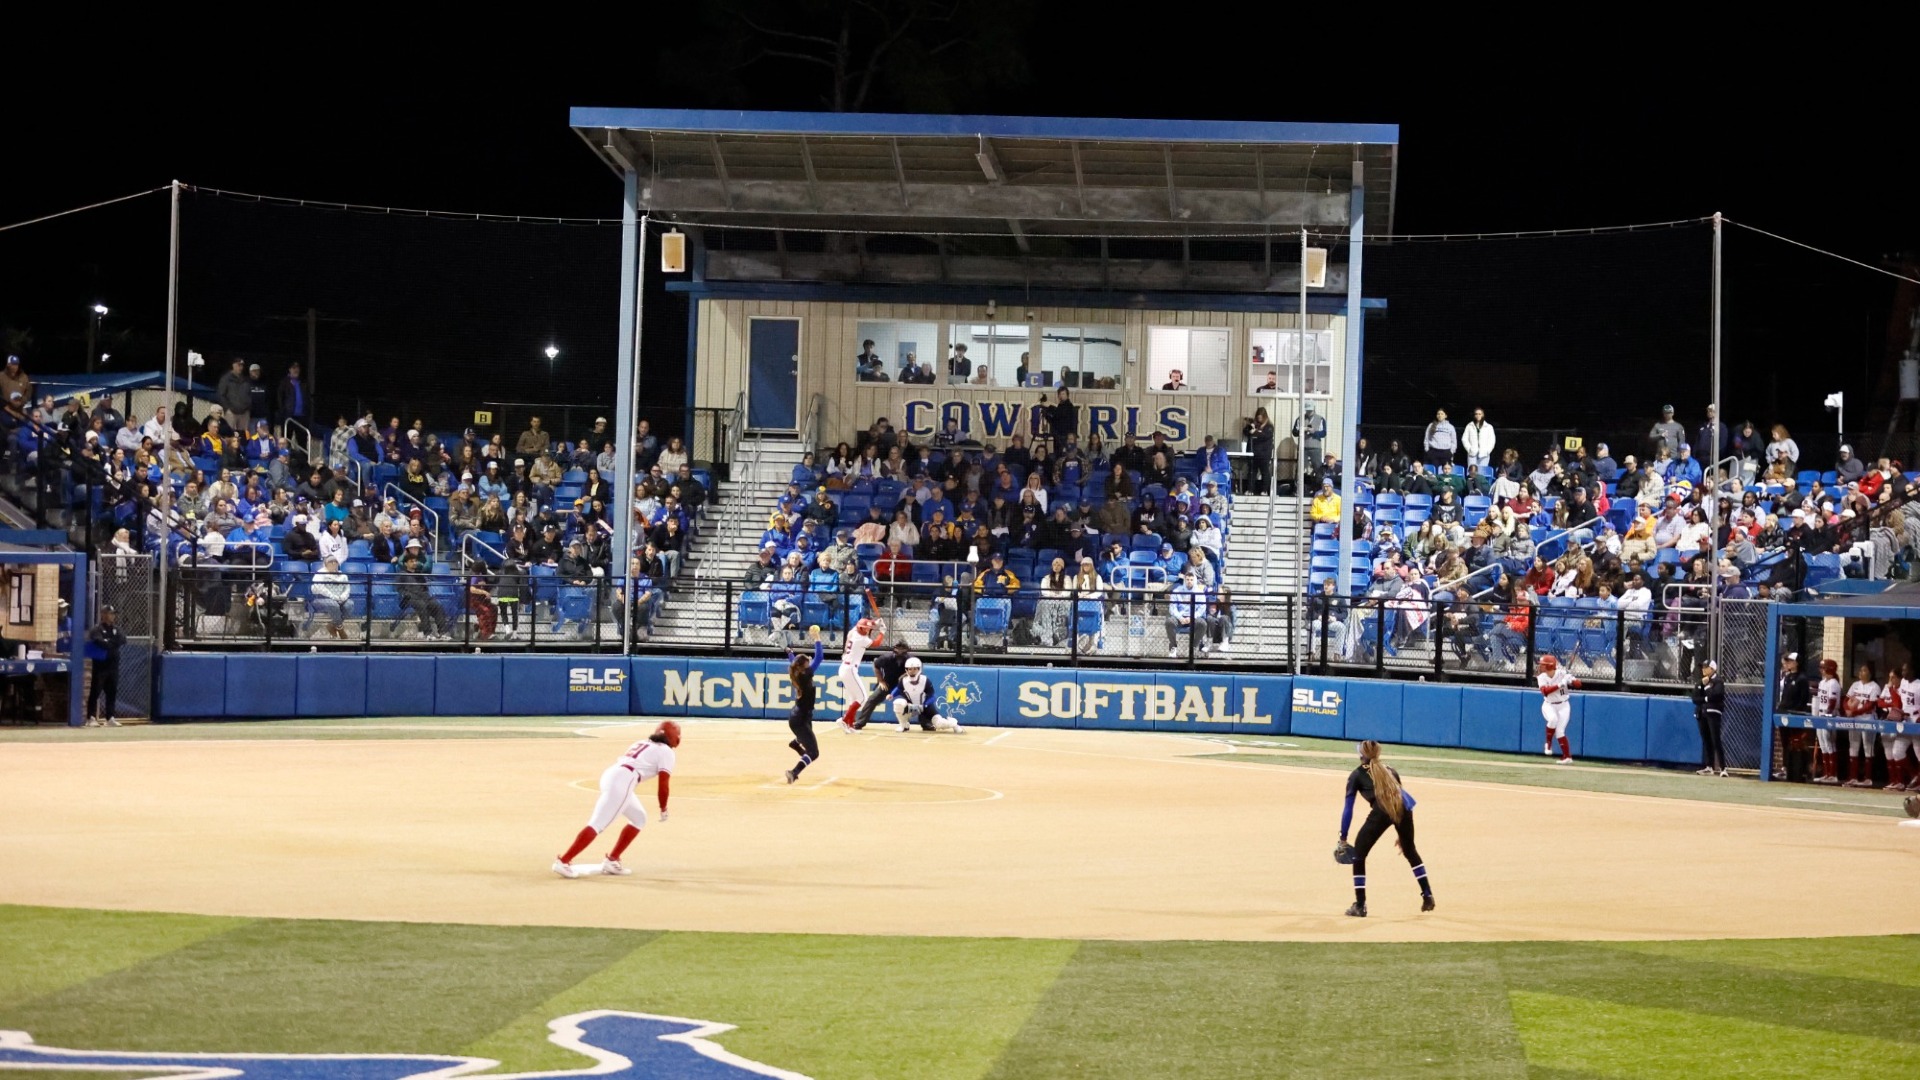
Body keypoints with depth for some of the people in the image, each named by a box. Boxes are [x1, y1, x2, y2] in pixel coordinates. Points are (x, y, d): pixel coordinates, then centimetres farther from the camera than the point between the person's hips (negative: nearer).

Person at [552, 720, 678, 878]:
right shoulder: (666, 751, 6)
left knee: (639, 818, 22)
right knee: (598, 824, -13)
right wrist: (663, 809, 11)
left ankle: (612, 861, 18)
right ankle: (563, 862, -20)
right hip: (622, 782, -9)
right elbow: (663, 784, -2)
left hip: (609, 775, 9)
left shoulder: (643, 744, 29)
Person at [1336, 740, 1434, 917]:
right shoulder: (1390, 770, 32)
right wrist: (1401, 833, 37)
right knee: (1410, 851, 30)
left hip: (1382, 810, -4)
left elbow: (1348, 809, 14)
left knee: (1358, 855, 10)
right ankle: (1428, 896, 31)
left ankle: (1360, 906, 6)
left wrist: (1343, 839, 17)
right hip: (1403, 808, 4)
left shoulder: (1357, 775, 20)